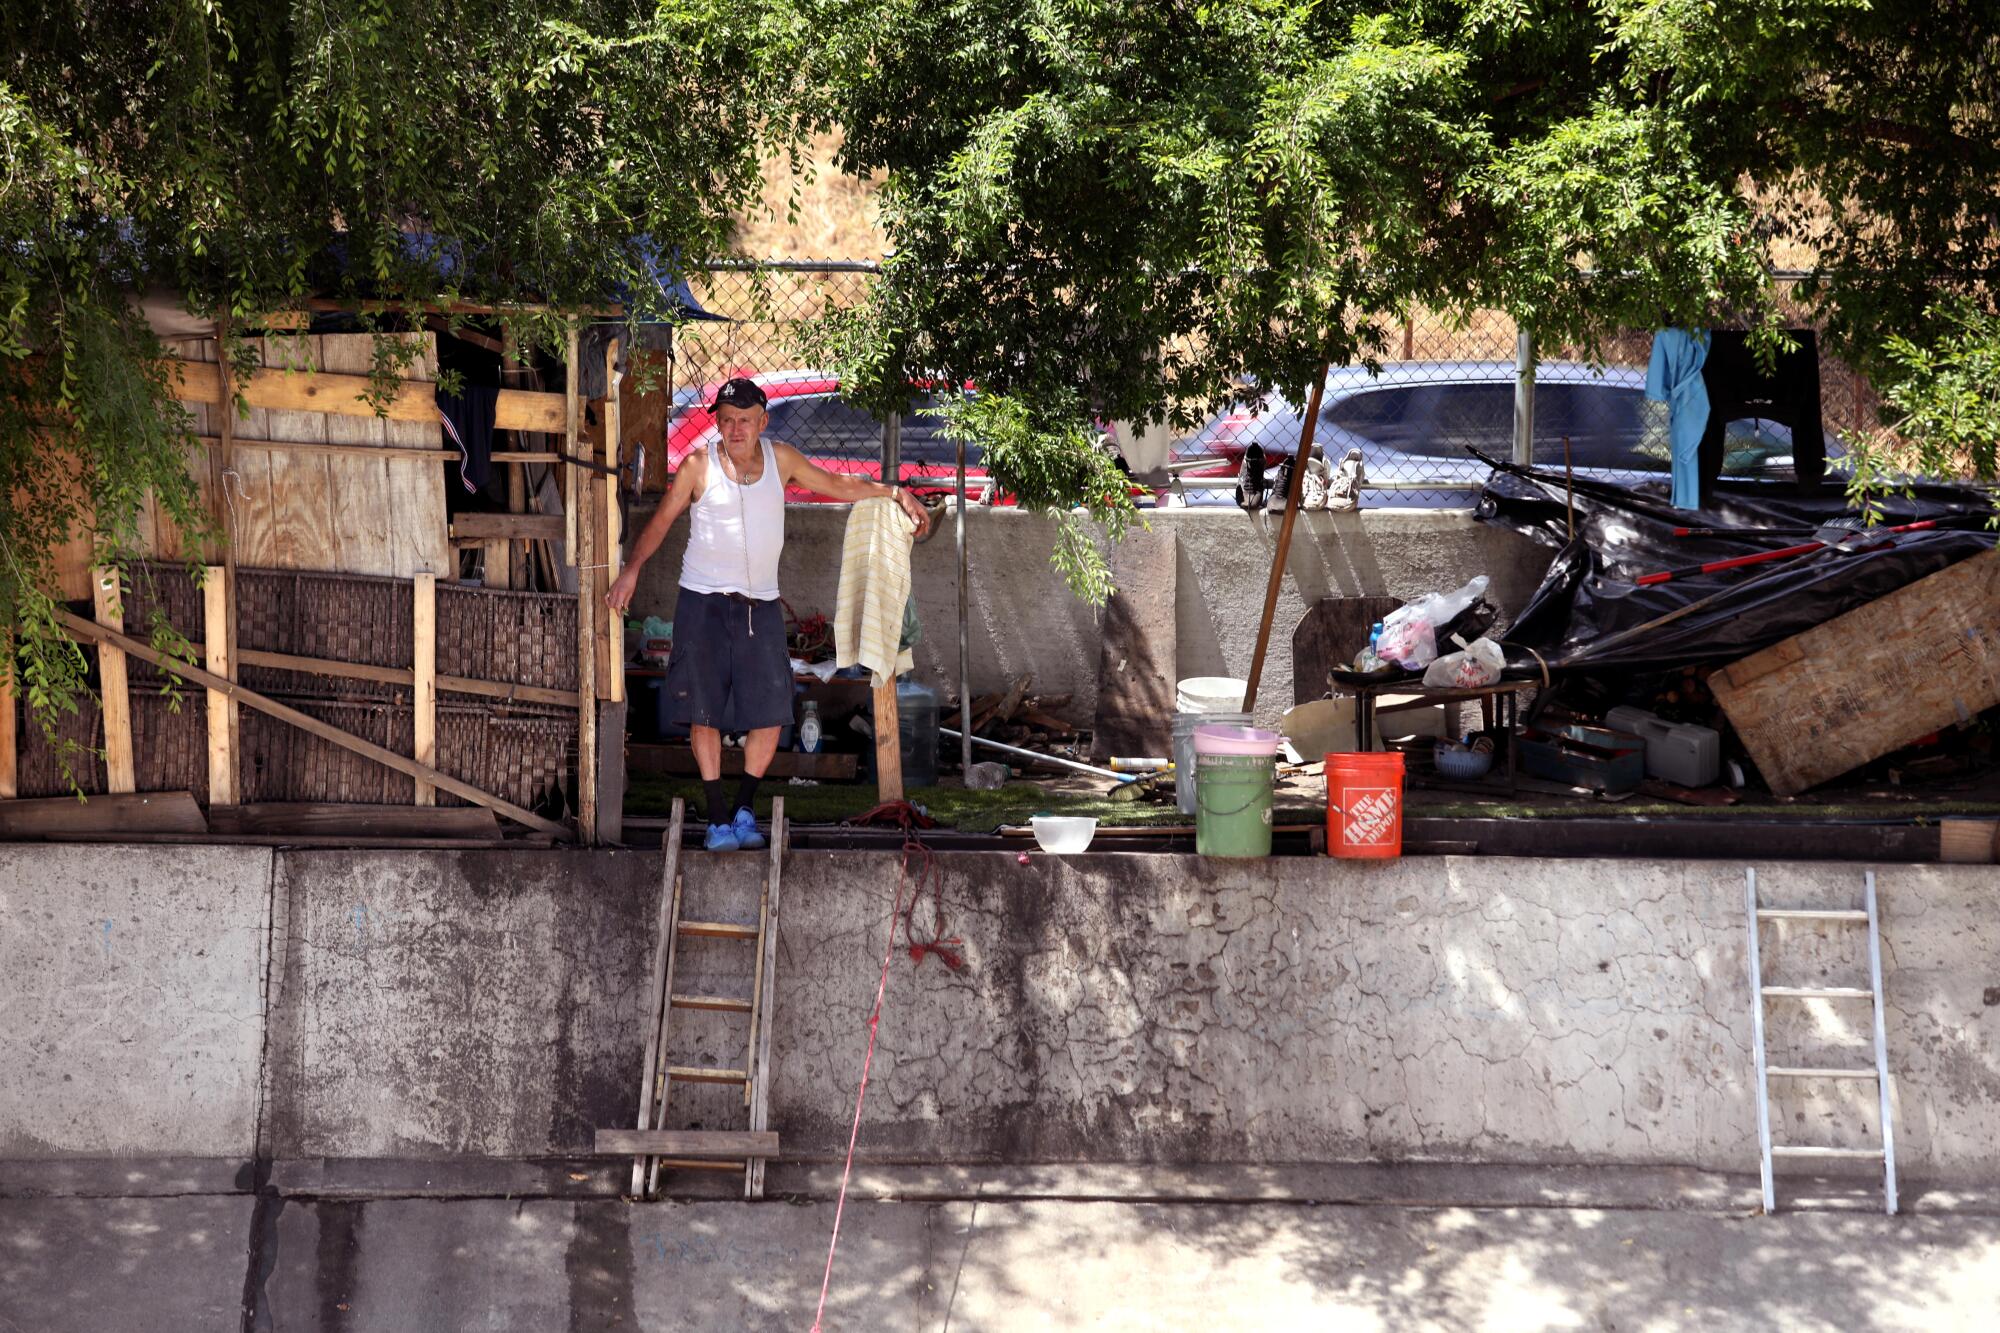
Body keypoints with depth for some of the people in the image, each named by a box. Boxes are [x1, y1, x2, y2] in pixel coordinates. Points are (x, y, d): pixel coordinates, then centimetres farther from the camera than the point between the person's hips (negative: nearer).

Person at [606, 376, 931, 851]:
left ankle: (745, 808, 14)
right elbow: (661, 520, -2)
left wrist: (896, 492, 12)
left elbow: (835, 485, 16)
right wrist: (632, 569, -15)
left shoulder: (780, 458, 4)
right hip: (703, 602, -2)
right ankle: (718, 816, 6)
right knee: (704, 712, -4)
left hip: (760, 605, 2)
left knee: (771, 715, -4)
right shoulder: (698, 466, -4)